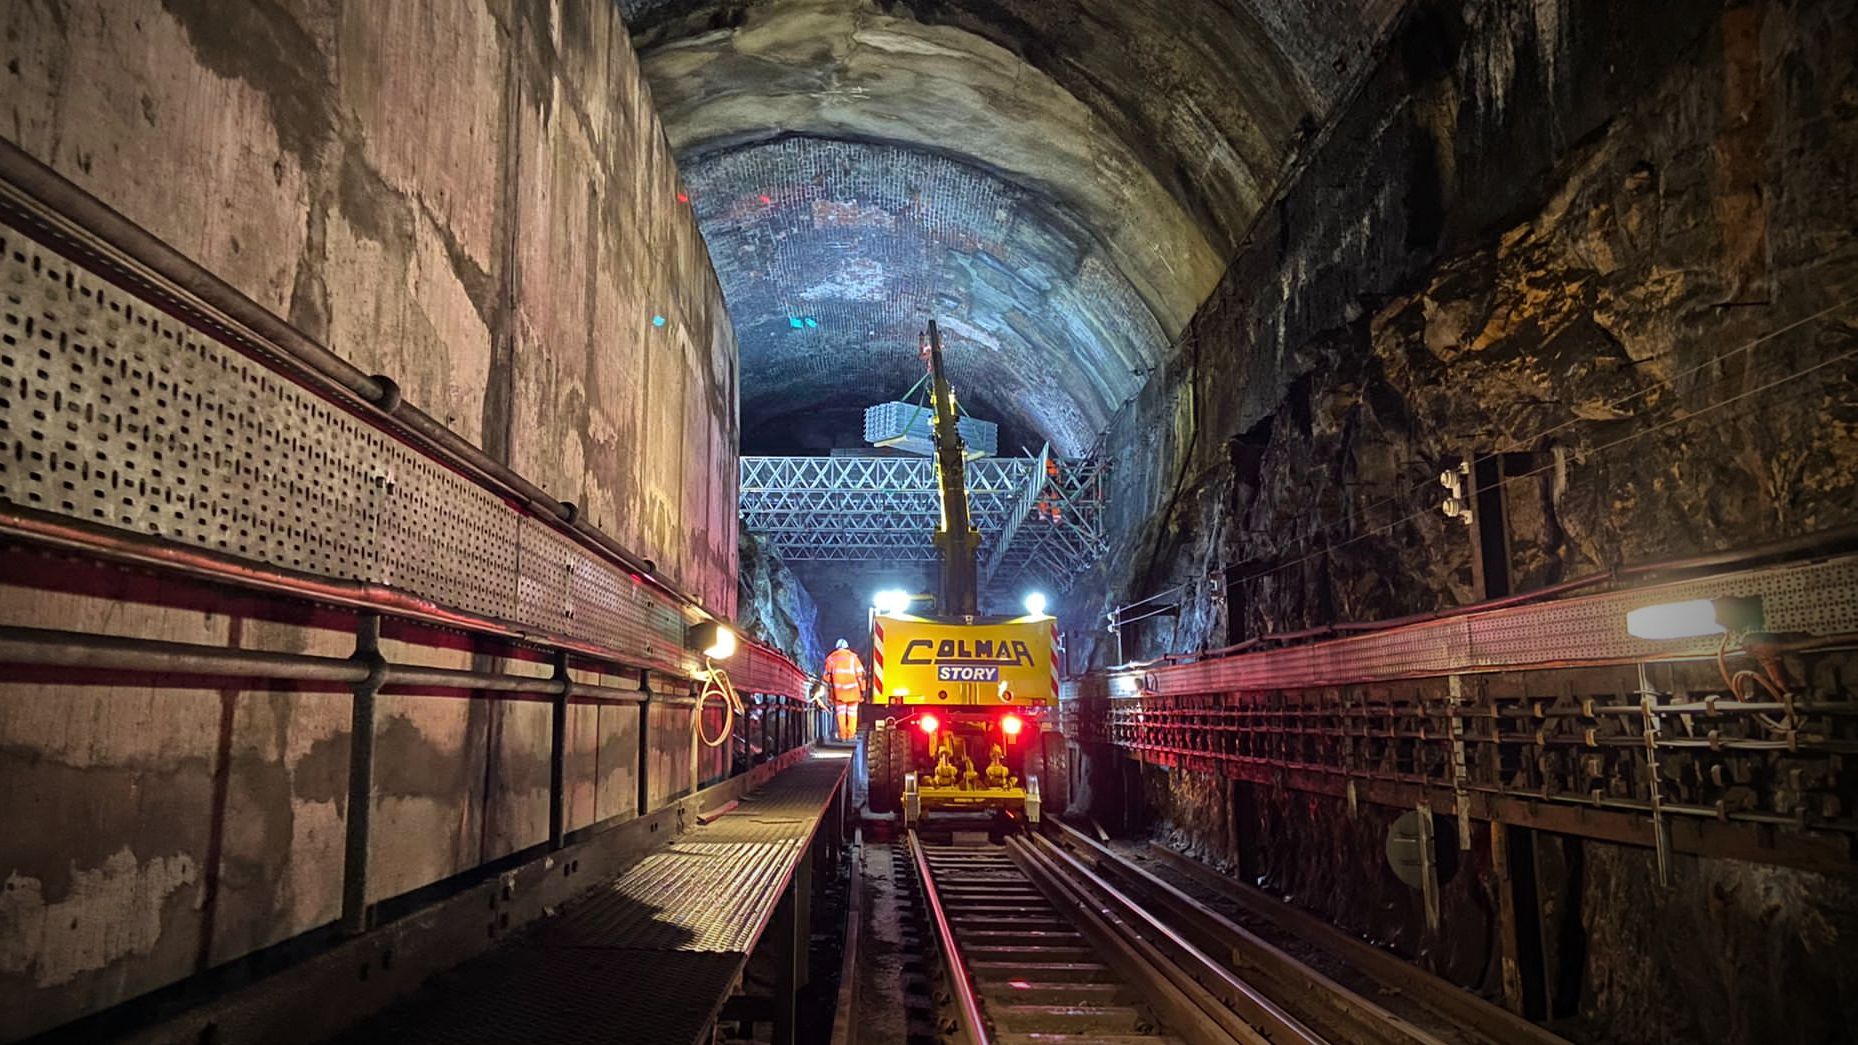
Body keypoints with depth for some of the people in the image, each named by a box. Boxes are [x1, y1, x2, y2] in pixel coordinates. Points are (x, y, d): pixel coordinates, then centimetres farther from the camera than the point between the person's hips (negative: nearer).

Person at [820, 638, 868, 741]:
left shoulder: (831, 658, 8)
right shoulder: (853, 657, 7)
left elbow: (826, 676, 3)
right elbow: (860, 674, 0)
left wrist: (831, 683, 20)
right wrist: (862, 689, 4)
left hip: (838, 689, 0)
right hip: (852, 689, 0)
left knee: (841, 711, 8)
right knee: (852, 711, 11)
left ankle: (842, 735, 2)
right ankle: (851, 734, 9)